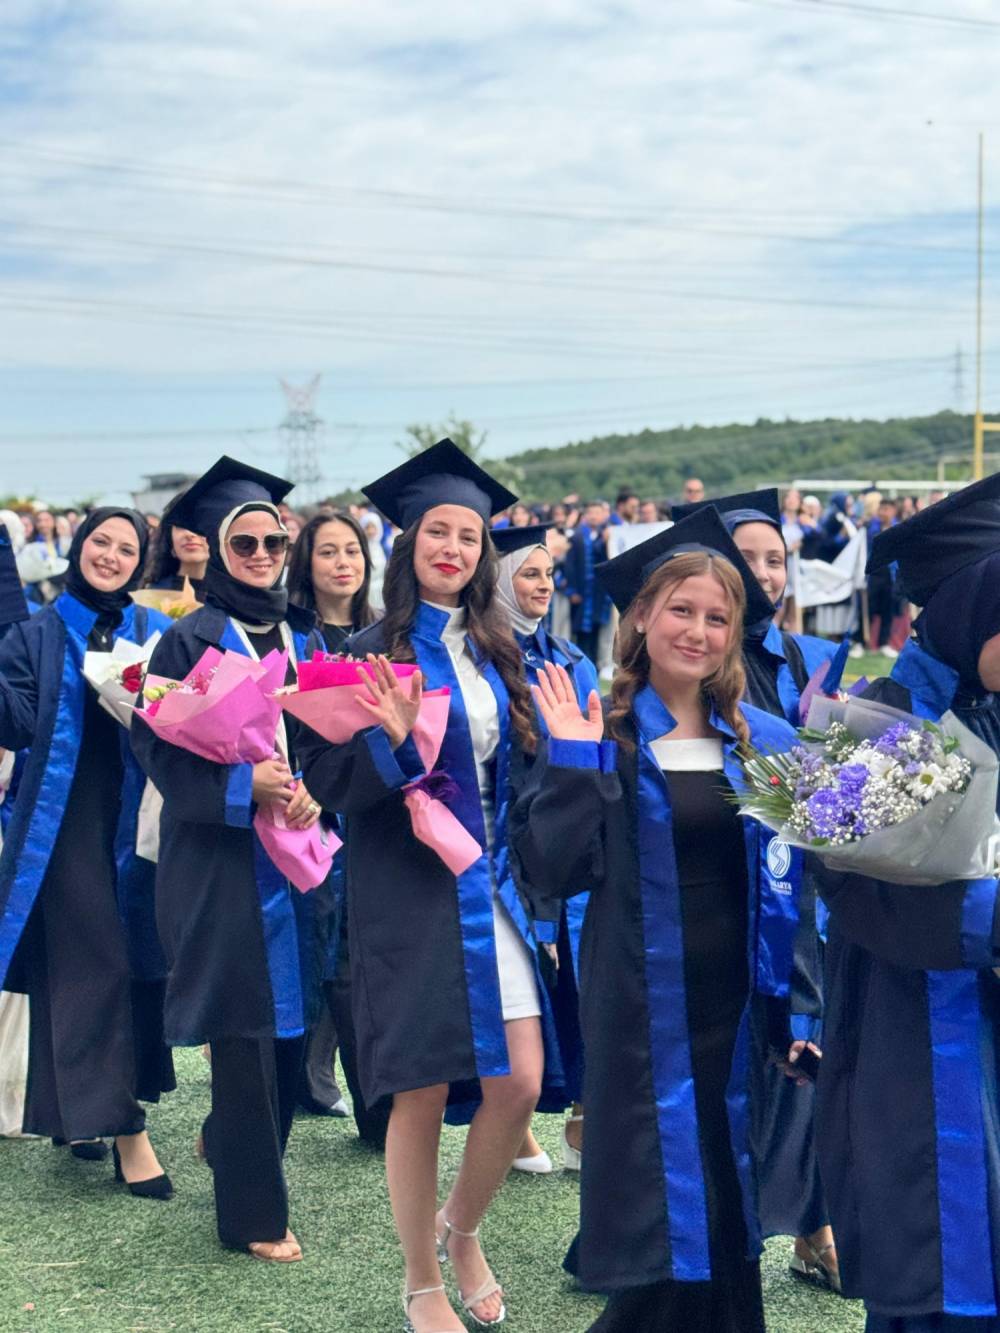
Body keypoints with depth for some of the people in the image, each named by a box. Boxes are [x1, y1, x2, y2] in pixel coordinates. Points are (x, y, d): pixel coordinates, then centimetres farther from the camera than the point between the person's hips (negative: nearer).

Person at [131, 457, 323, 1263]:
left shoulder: (304, 638, 11)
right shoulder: (192, 639, -5)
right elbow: (155, 744, -9)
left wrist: (313, 793, -6)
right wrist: (241, 785, -21)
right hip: (222, 860, -6)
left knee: (289, 1019, 10)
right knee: (248, 1029, -3)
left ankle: (230, 1141, 37)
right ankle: (254, 1211, 8)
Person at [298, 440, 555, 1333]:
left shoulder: (495, 651, 10)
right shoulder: (374, 653, -4)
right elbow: (327, 779, -9)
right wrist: (396, 739, -25)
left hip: (493, 889, 5)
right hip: (410, 897, -4)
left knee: (520, 1085, -2)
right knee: (423, 1093, 0)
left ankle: (462, 1229, 27)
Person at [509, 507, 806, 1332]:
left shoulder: (765, 742, 5)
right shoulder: (599, 735, -4)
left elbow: (797, 880, 6)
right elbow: (552, 870, -13)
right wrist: (572, 762, -20)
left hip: (740, 1005, 3)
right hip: (645, 1012, -3)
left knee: (729, 1209, 12)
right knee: (661, 1209, 2)